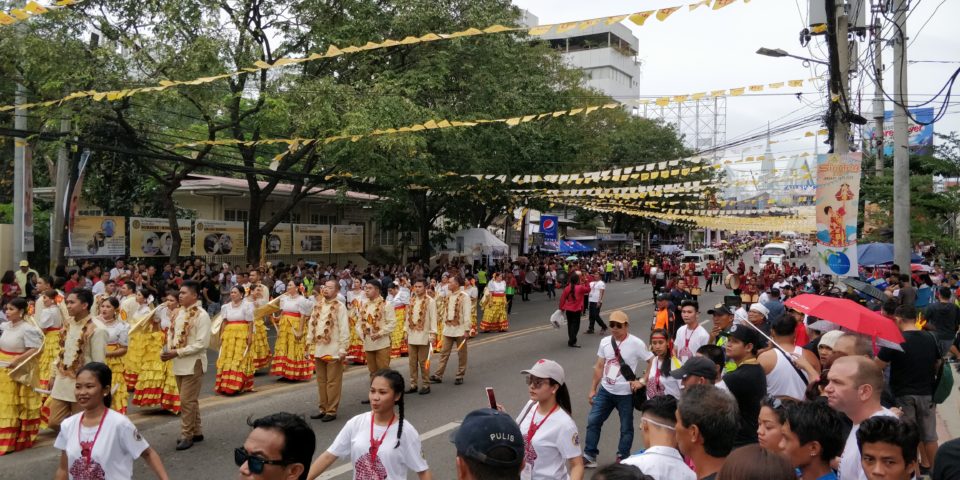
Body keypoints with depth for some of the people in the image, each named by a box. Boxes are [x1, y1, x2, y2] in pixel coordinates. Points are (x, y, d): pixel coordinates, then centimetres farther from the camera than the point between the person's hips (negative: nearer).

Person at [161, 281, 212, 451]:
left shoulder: (201, 315, -15)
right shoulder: (179, 312, 7)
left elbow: (201, 344, -20)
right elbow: (171, 332, 16)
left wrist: (177, 352, -20)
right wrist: (169, 349, -4)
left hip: (193, 363, -7)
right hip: (179, 363, 7)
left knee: (187, 400, -3)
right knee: (190, 399, 16)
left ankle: (186, 435, 8)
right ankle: (196, 432, 27)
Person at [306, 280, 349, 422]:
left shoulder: (340, 306, -8)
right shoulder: (317, 306, 12)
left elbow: (344, 329, -12)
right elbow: (311, 325, 15)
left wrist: (343, 349, -16)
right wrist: (310, 344, 9)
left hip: (333, 350, -6)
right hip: (319, 349, 6)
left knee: (333, 382, 1)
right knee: (321, 381, 13)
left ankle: (331, 411, 7)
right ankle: (322, 409, 23)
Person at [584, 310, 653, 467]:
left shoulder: (636, 344, -14)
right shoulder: (605, 342, 1)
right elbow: (599, 366, 8)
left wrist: (642, 381, -11)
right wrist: (593, 389, 9)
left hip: (625, 394, -4)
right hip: (605, 390, 4)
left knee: (626, 427, 9)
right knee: (593, 420, 4)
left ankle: (623, 459, 26)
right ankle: (589, 456, 15)